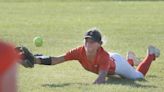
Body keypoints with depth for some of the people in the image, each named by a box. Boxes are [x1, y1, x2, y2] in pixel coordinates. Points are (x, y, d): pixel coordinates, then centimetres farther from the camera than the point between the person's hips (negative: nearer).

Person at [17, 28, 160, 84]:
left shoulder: (104, 56, -51)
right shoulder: (80, 52, -40)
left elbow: (102, 76, -66)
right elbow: (56, 60, -49)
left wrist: (94, 84, -88)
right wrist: (35, 60, -64)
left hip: (117, 63, -4)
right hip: (107, 62, 4)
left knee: (139, 76, 24)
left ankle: (151, 54, 48)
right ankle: (130, 59, 67)